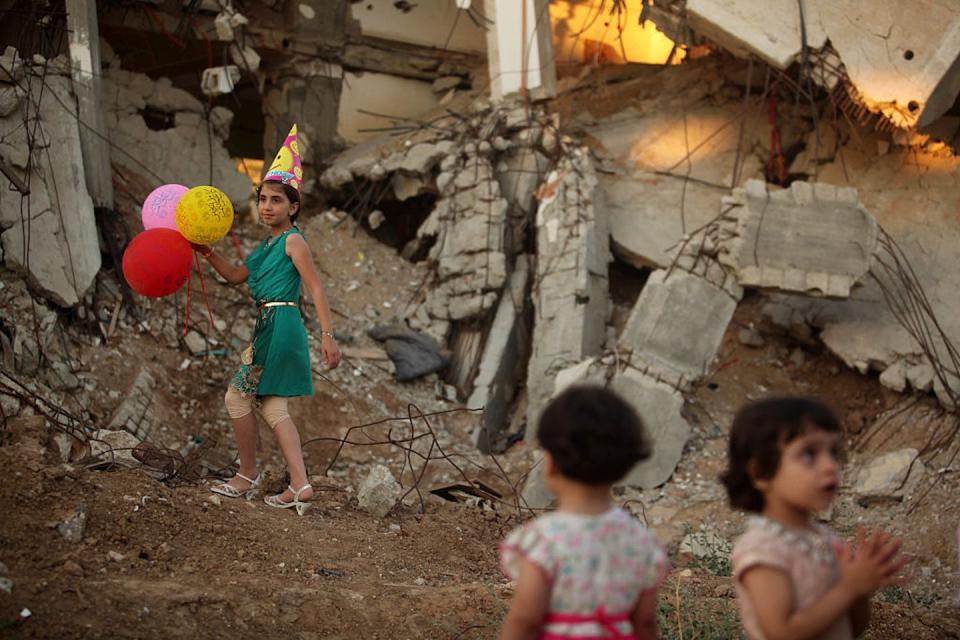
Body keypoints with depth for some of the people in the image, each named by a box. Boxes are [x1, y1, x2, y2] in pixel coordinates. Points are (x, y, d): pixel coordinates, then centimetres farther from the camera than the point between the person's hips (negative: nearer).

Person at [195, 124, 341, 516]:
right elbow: (236, 276, 25)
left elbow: (315, 288, -15)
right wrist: (207, 252, 9)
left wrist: (327, 335, -21)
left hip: (280, 326, -10)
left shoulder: (293, 240, -9)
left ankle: (247, 477, 10)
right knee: (272, 405, 7)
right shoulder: (268, 245, 18)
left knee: (238, 395, -2)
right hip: (269, 327, 10)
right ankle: (300, 485, 4)